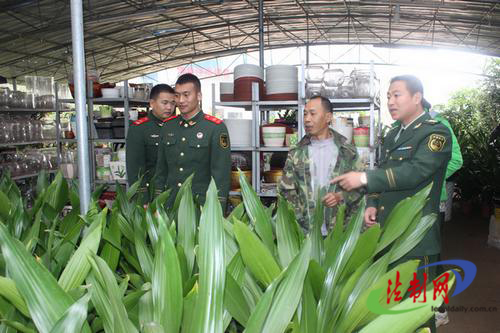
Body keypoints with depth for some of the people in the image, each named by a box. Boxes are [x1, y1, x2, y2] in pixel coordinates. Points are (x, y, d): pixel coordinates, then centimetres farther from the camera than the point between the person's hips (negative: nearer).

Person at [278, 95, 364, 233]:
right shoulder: (296, 154, 5)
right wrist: (299, 219, -6)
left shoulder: (348, 152, 3)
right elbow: (286, 190, 5)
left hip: (339, 228, 0)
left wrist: (341, 196, -12)